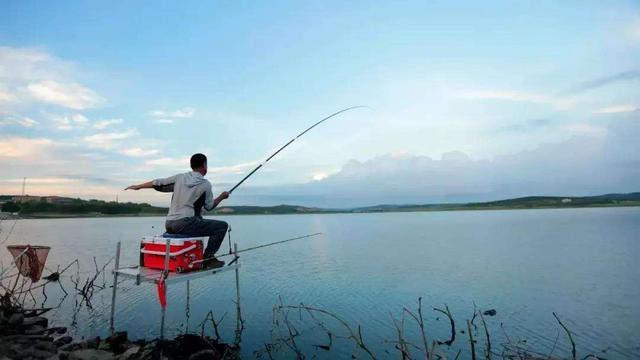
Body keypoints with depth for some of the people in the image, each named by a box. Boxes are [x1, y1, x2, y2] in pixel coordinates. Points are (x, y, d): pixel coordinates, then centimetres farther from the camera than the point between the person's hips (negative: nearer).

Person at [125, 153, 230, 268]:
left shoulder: (179, 177, 10)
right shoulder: (206, 184, -3)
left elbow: (157, 183, 16)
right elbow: (209, 207, 3)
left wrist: (138, 186, 31)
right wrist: (222, 197, 18)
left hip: (169, 225, 7)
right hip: (186, 225, -7)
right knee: (222, 225, -1)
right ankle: (208, 257, -5)